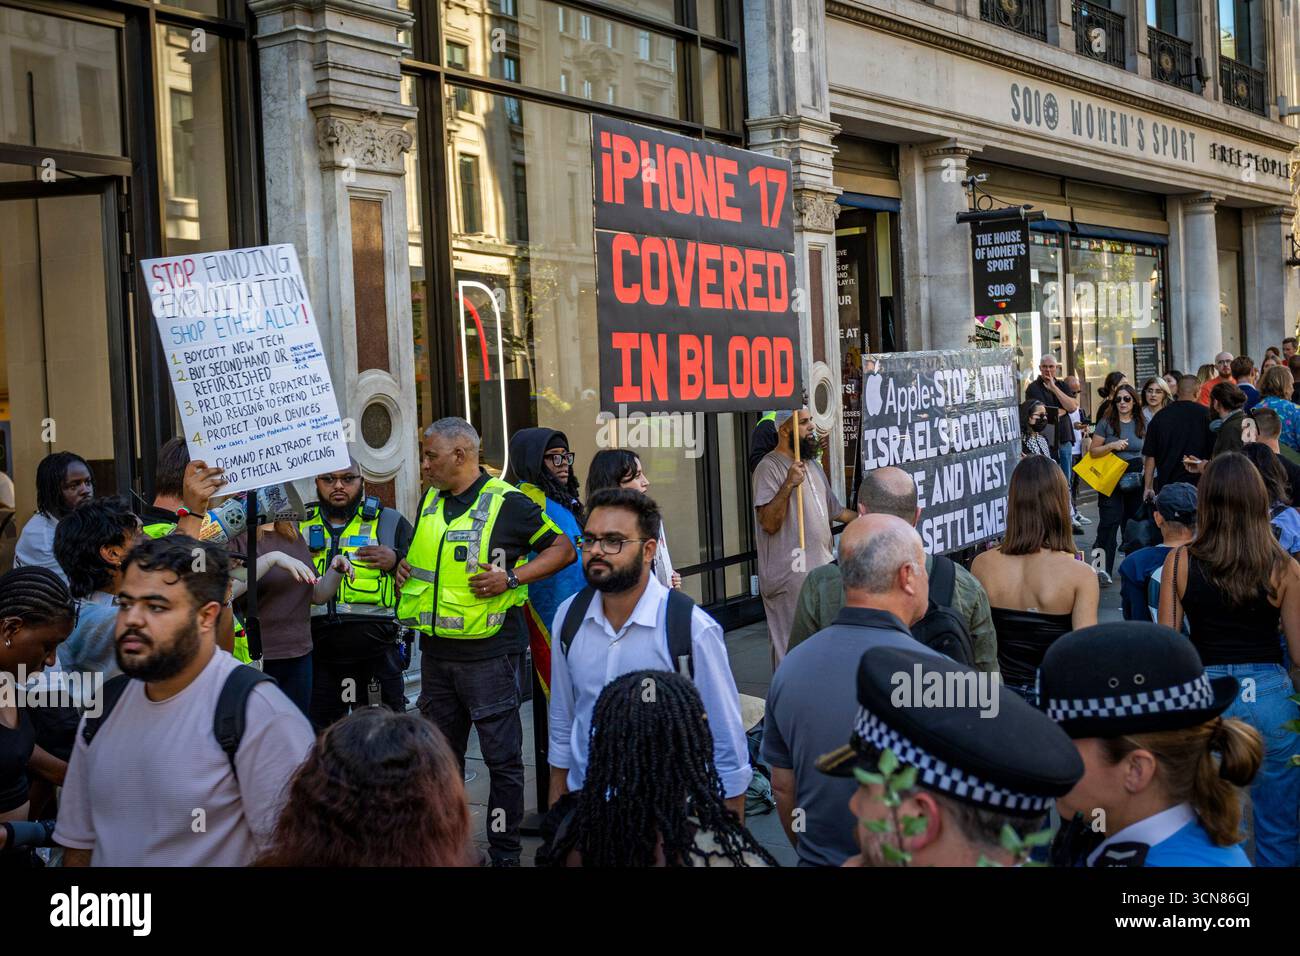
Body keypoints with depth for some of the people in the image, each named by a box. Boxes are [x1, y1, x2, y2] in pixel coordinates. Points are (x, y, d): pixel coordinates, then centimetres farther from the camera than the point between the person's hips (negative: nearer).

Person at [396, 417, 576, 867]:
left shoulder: (507, 503, -10)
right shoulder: (430, 501, 11)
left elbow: (563, 549, -7)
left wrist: (512, 578, -17)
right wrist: (404, 565, 6)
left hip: (488, 653, -7)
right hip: (436, 651, 7)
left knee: (502, 756, 1)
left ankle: (504, 851, 11)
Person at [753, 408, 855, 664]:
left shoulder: (812, 465, 16)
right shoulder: (769, 467, -13)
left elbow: (834, 510, 28)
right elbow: (769, 523, -22)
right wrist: (789, 484, -29)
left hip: (822, 571, 9)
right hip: (790, 577, -9)